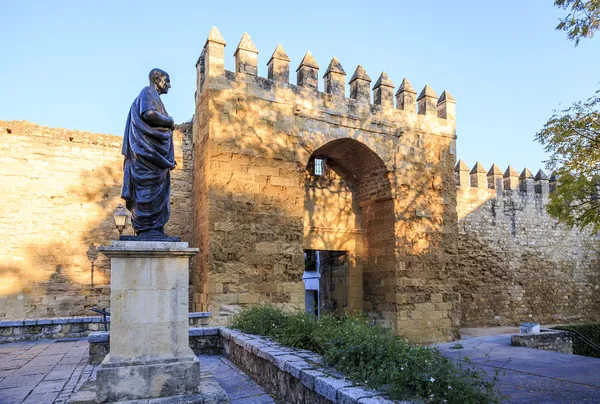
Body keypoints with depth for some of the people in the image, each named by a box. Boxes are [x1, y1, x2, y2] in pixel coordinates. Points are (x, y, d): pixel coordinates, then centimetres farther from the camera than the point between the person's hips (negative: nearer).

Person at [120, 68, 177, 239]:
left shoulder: (155, 98, 29)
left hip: (156, 152, 10)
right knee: (148, 188, -13)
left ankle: (154, 229, 3)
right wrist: (170, 121, -3)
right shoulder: (147, 92, 2)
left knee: (157, 191, 4)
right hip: (148, 149, -9)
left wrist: (170, 159, 17)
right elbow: (148, 113, -19)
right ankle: (146, 229, -14)